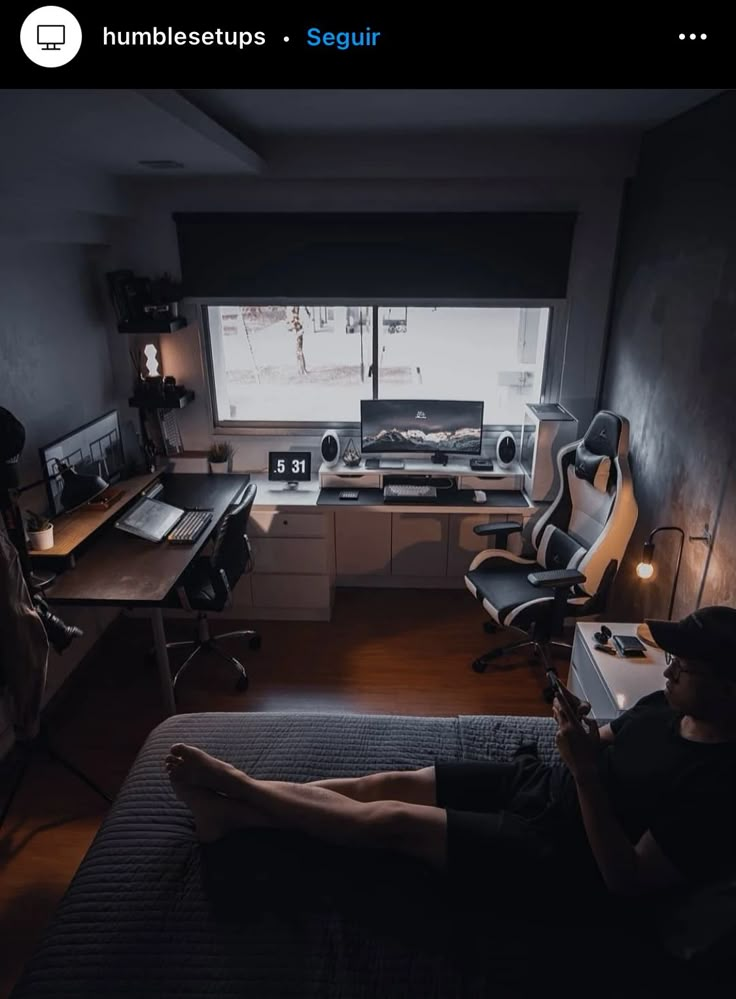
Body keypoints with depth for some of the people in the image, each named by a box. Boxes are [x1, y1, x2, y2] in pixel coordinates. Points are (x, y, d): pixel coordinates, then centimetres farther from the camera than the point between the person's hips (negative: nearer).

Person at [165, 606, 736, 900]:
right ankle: (234, 808, 3)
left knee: (393, 820, -12)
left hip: (560, 853, -7)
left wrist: (585, 773, -34)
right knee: (391, 783, -4)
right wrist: (578, 731, -7)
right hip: (537, 785, 7)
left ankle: (234, 786, 2)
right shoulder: (666, 707, 1)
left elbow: (630, 883, -23)